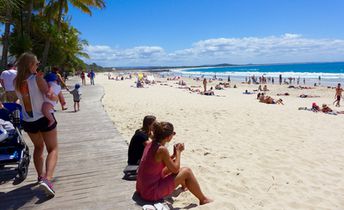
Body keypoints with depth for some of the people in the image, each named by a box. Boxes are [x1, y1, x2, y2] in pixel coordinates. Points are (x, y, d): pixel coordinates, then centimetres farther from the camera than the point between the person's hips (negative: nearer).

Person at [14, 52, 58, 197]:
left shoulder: (16, 81, -1)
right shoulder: (37, 78, -16)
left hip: (28, 121, 5)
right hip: (44, 118, -5)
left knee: (38, 147, 26)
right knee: (52, 149, 3)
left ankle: (40, 175, 30)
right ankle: (47, 179, -16)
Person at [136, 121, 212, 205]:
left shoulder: (150, 145, 1)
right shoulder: (162, 149, -24)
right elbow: (176, 169, -13)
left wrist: (174, 154, 7)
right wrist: (178, 151, -2)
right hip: (151, 193, -8)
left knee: (171, 166, 24)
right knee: (187, 171, -3)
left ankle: (184, 185, 52)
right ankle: (203, 200, 16)